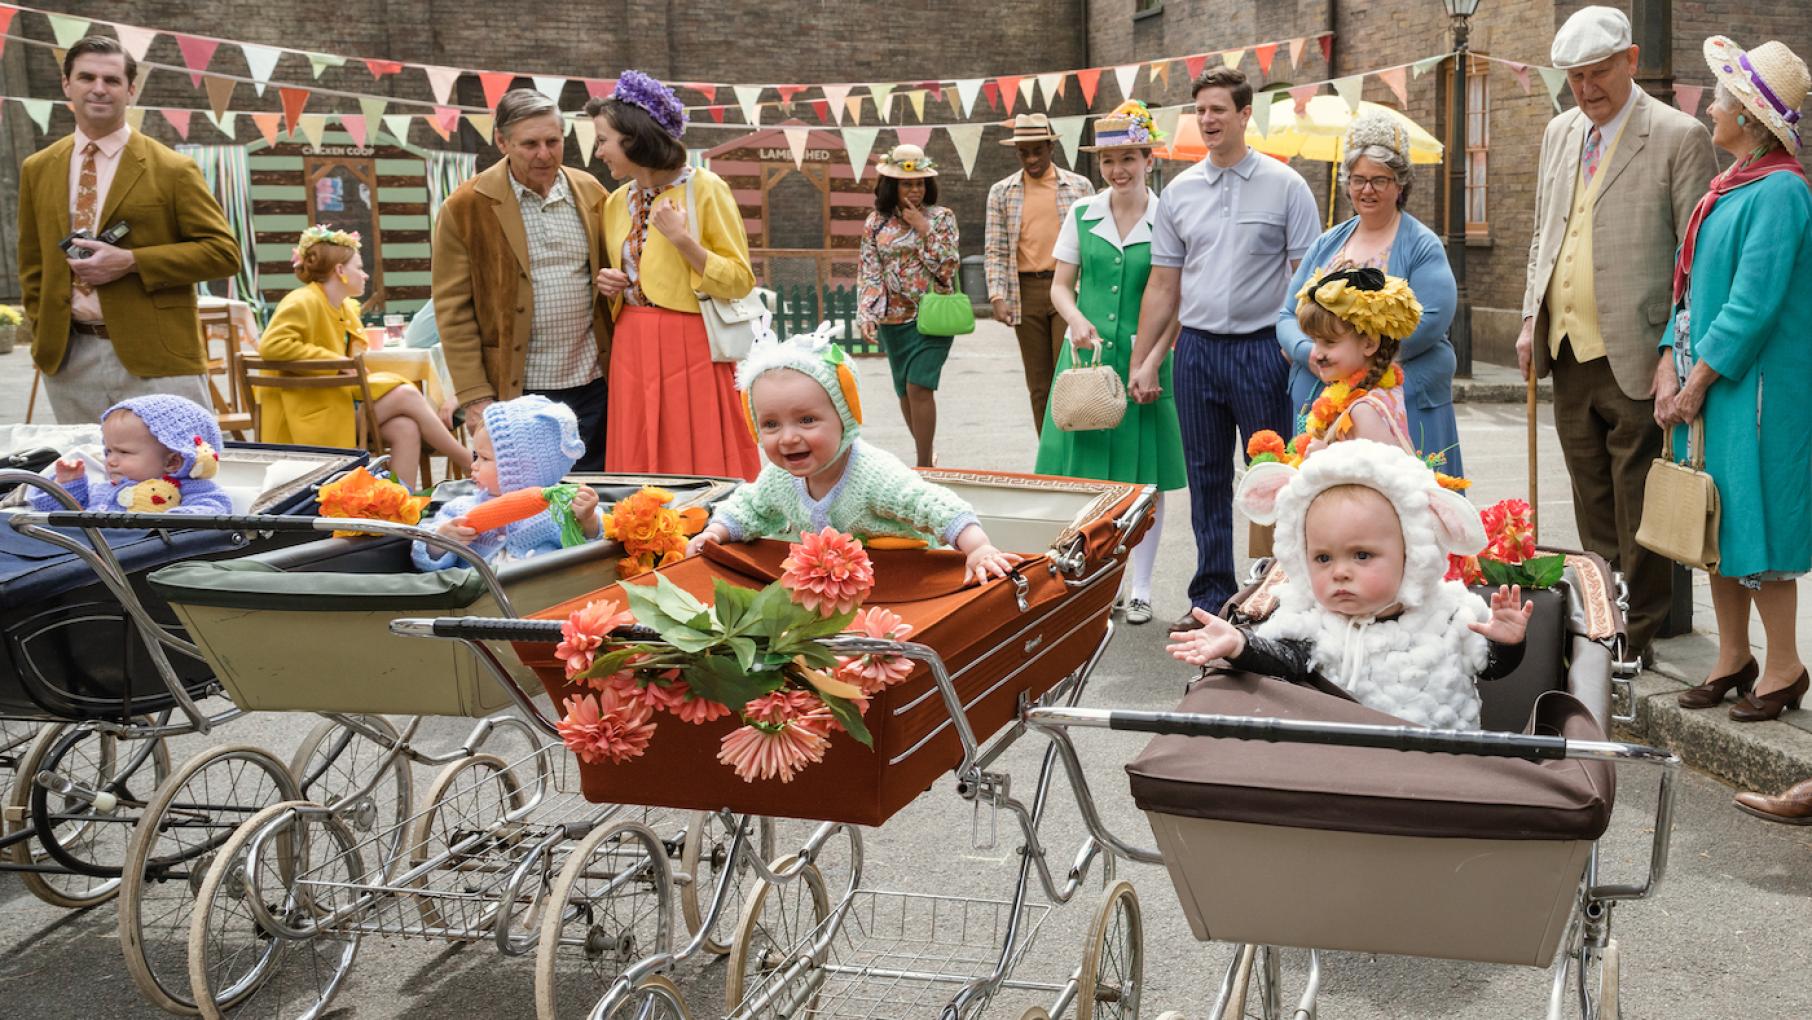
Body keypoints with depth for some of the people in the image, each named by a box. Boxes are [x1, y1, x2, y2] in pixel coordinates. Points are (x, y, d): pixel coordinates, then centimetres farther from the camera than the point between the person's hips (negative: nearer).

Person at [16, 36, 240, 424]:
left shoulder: (173, 170, -2)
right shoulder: (38, 170, 12)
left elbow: (224, 252, -6)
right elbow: (32, 265, 19)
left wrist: (131, 261, -14)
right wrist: (43, 337, 8)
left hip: (156, 359, -4)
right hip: (68, 360, 4)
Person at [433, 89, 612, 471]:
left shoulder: (590, 192, 8)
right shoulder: (465, 208, -4)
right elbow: (453, 310, -5)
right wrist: (474, 395, -9)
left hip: (592, 385, 3)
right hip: (516, 392, -3)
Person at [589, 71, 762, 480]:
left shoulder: (704, 188, -6)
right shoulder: (617, 202, 12)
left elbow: (741, 281, -8)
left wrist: (682, 240, -18)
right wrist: (609, 286, 3)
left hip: (691, 350, -6)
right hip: (633, 351, 6)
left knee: (699, 466, -3)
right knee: (640, 468, 6)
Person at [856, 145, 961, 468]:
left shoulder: (941, 217, 0)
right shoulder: (876, 222, 5)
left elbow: (948, 267, -6)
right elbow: (868, 271, 3)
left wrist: (925, 230, -13)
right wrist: (867, 314, -9)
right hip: (893, 318, 3)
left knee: (919, 386, -14)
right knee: (905, 392, 9)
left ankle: (924, 466, -8)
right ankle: (926, 452, 28)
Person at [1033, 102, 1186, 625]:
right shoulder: (1082, 215, 6)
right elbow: (1061, 285, 9)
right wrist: (1078, 321, -12)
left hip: (1144, 360, -2)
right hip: (1087, 354, 2)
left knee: (1145, 475, 3)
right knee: (1084, 472, 3)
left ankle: (1139, 587, 15)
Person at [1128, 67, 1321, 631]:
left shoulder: (1285, 186, -1)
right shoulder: (1179, 192, 9)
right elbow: (1163, 286, 12)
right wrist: (1141, 363, 10)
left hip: (1261, 347, -4)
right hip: (1196, 347, 4)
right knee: (1206, 478, 9)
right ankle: (1211, 598, 19)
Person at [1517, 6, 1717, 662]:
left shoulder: (1679, 137, -7)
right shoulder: (1559, 134, 14)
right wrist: (1531, 321, 12)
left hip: (1634, 358, -6)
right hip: (1567, 351, 6)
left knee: (1636, 514, 1)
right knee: (1592, 509, 15)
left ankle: (1637, 635, 12)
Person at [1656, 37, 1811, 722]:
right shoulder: (1729, 185, 12)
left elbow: (1753, 304, -20)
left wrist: (1698, 382, -17)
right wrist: (1671, 365, 3)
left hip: (1757, 385, -9)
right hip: (1707, 382, 9)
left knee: (1755, 519, -2)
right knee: (1718, 520, 13)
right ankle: (1732, 660, 23)